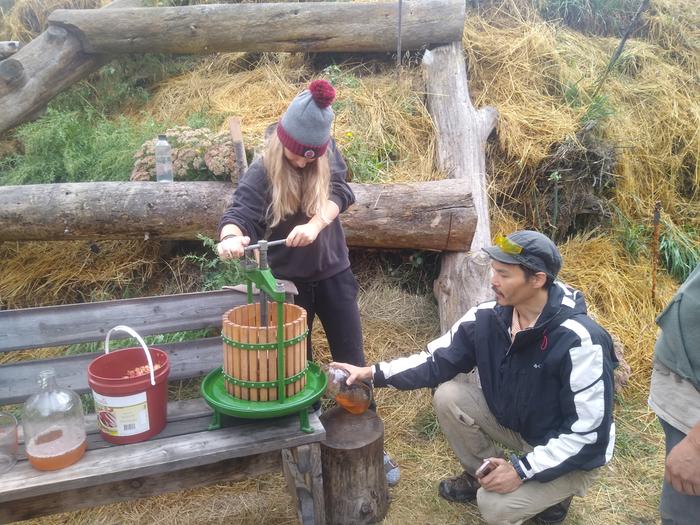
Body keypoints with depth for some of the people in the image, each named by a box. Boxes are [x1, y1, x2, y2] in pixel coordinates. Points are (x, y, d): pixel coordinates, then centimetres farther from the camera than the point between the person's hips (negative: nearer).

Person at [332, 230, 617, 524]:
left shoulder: (579, 342, -32)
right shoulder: (488, 318, -14)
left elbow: (590, 433, -27)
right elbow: (437, 360, -7)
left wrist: (523, 469, -27)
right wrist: (374, 373, -19)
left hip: (573, 454, -5)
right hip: (516, 424, 6)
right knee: (448, 397, -13)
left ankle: (552, 491, 10)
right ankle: (481, 473, 12)